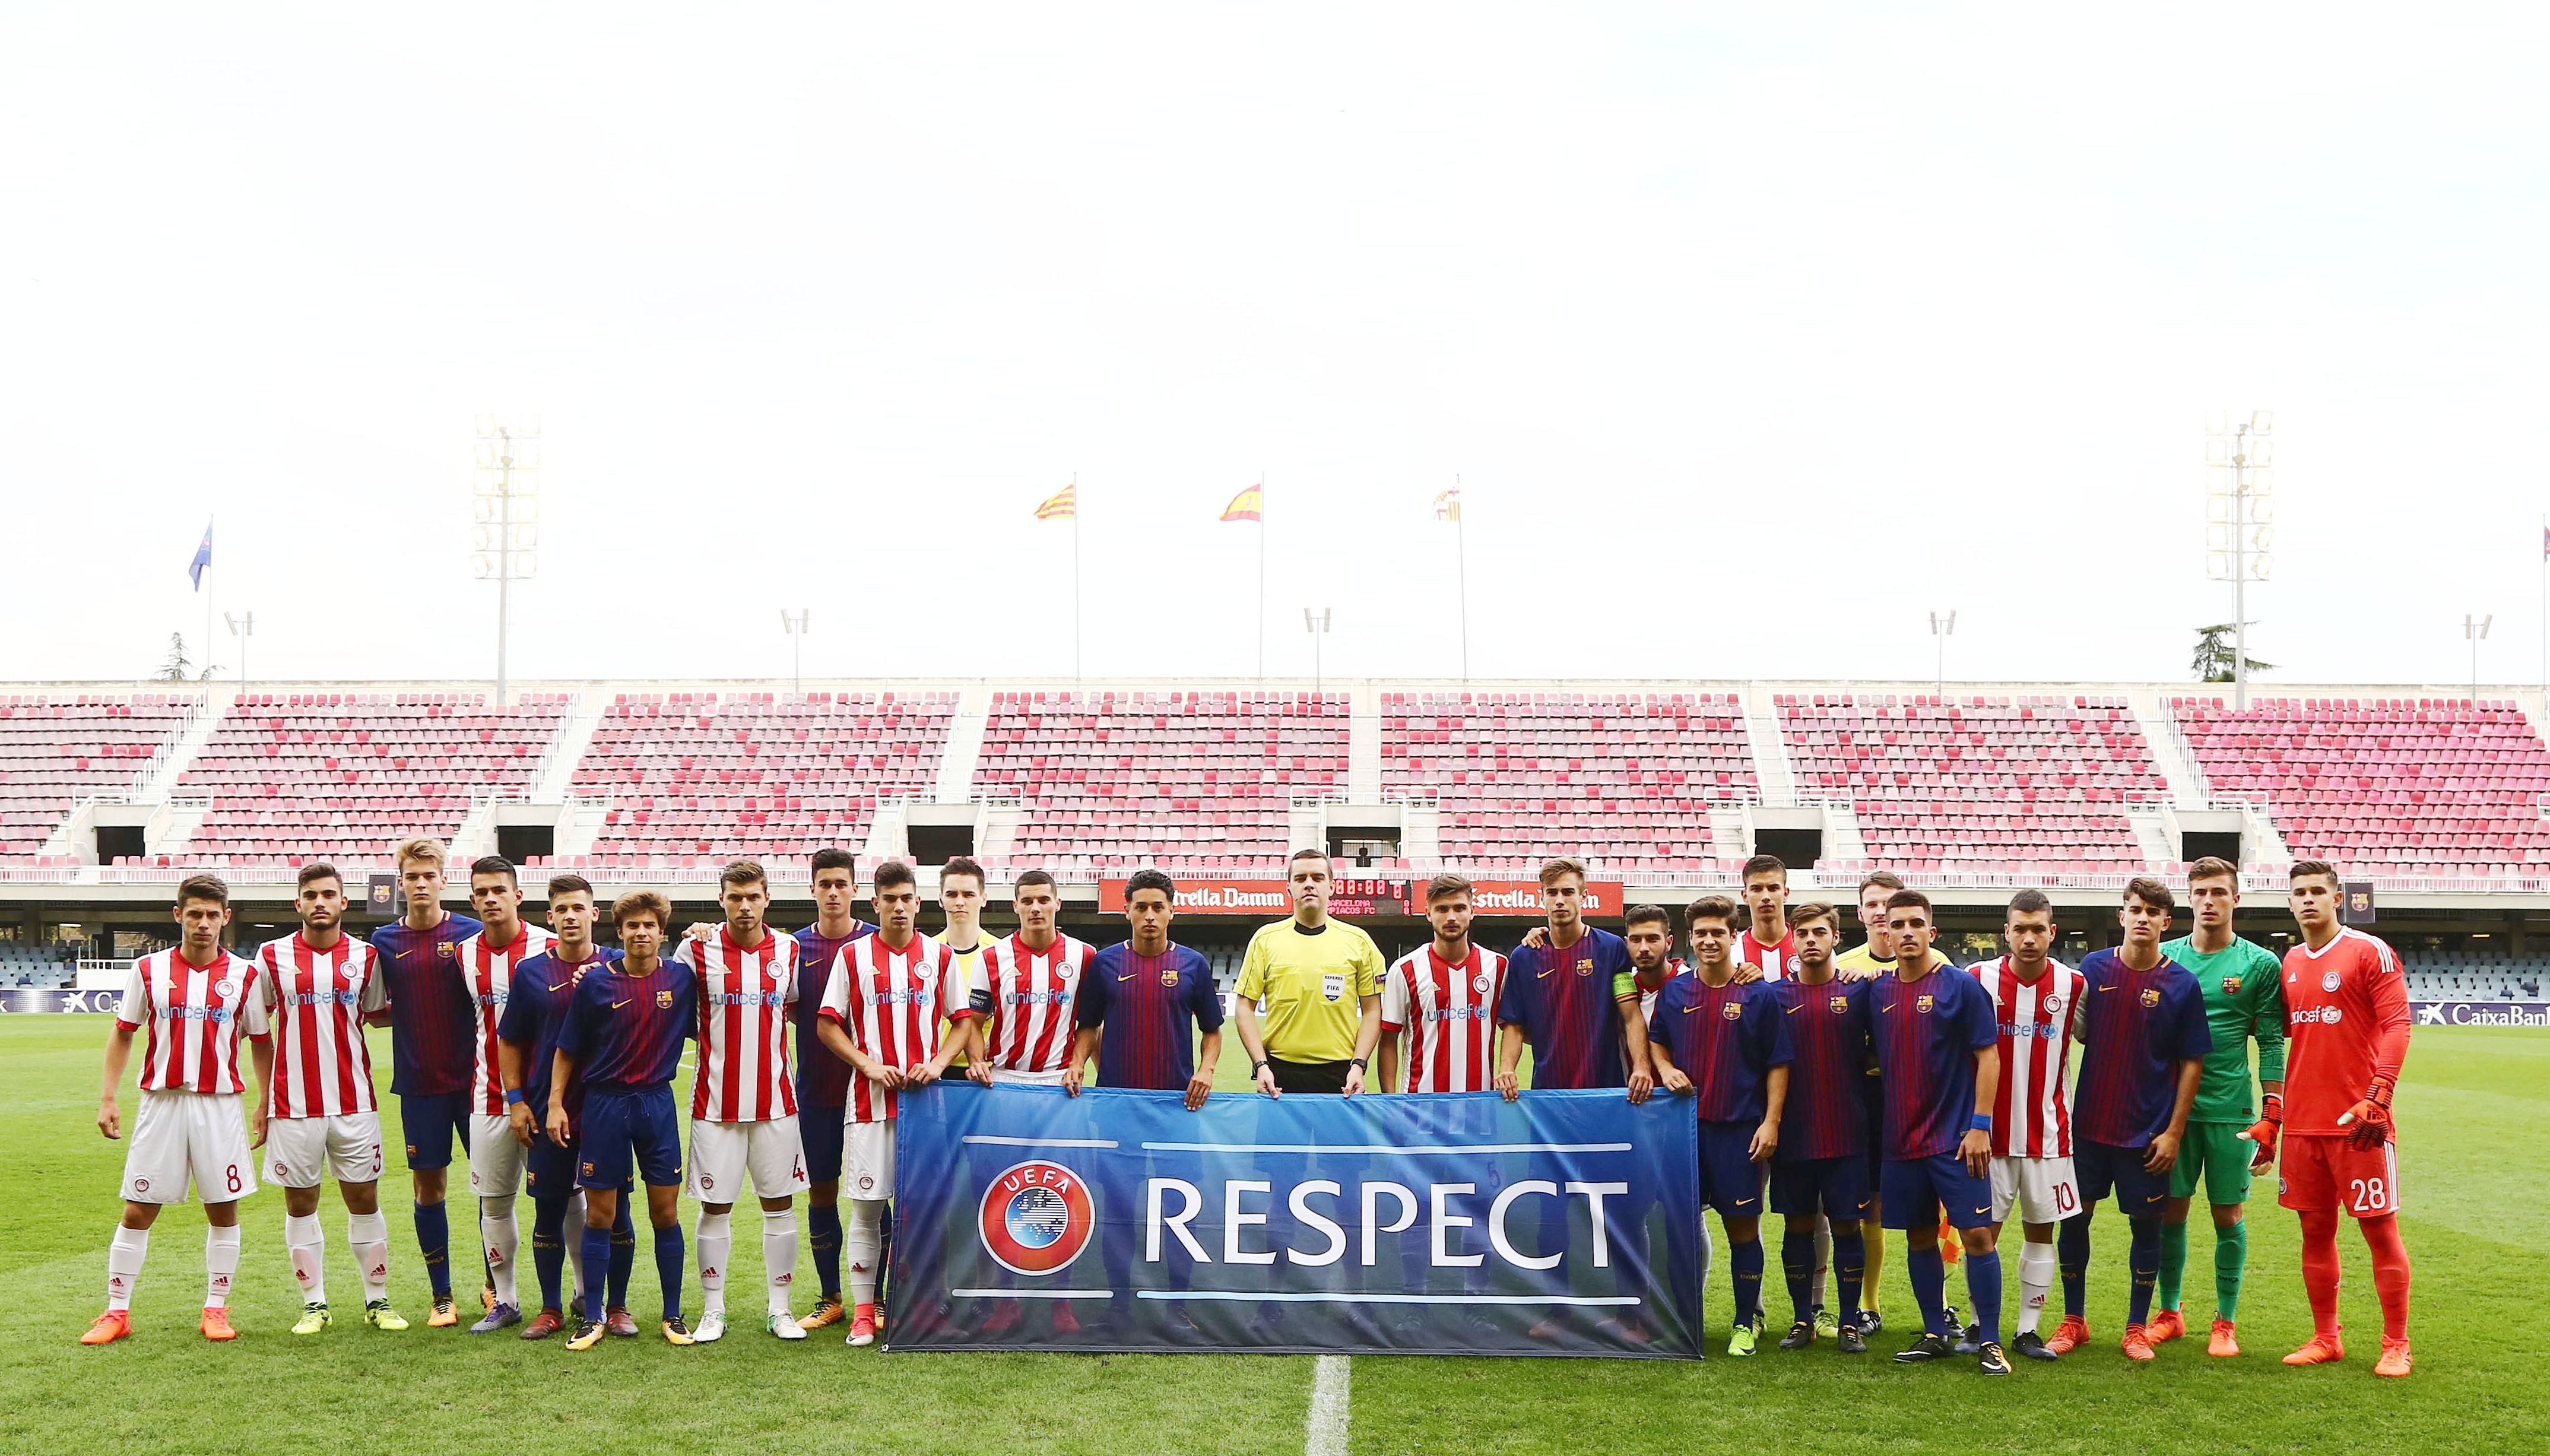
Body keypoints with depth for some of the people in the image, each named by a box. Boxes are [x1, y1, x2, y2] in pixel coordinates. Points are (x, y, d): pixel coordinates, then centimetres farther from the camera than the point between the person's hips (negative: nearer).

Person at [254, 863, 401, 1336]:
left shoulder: (366, 956, 5)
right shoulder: (273, 956, 2)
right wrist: (261, 1098, 7)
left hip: (353, 1101, 1)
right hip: (293, 1104, 0)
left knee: (364, 1199, 4)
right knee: (300, 1204, 5)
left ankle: (378, 1301, 12)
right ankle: (314, 1305, 15)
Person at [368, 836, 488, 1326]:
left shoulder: (471, 933, -1)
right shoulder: (384, 942, 4)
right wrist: (401, 1011, -7)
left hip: (472, 1078, -1)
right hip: (418, 1084, 1)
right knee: (428, 1187, 6)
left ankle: (495, 1286, 19)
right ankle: (442, 1296, 17)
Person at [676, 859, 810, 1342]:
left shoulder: (789, 950, 4)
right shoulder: (698, 949, -3)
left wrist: (761, 1033, 8)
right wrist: (710, 1037, -2)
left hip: (775, 1099, 2)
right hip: (716, 1100, -2)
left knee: (780, 1203, 5)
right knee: (715, 1207, 2)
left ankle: (779, 1309, 15)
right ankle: (712, 1310, 14)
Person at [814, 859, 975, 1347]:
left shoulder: (940, 955, 6)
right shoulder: (853, 955, 3)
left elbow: (963, 1020, 10)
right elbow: (828, 1025, 4)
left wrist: (938, 1064, -6)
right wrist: (870, 1065, -9)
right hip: (870, 1099, -1)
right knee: (867, 1206, 1)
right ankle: (863, 1312, 9)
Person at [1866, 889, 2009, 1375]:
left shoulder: (1960, 986, -6)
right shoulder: (1879, 993, 7)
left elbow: (1988, 1056, -7)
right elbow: (1876, 1059, 19)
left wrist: (1980, 1125, -12)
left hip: (1956, 1138, -5)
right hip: (1902, 1139, 5)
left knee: (1977, 1234, -6)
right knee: (1919, 1237, 10)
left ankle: (1989, 1342, 2)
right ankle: (1936, 1334, 21)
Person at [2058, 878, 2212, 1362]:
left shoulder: (2181, 984, -5)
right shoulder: (2093, 968, 0)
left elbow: (2192, 1063, -2)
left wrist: (2174, 1131, -7)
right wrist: (2064, 1108, 2)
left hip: (2148, 1131, -2)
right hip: (2089, 1123, 2)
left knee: (2146, 1224, 6)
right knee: (2075, 1217, 5)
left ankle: (2137, 1327, 19)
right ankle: (2073, 1320, 19)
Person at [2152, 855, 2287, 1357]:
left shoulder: (2260, 965, 0)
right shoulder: (2162, 958, 6)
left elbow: (2271, 1043, 0)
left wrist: (2273, 1114, -5)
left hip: (2230, 1110, -2)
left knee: (2229, 1216, 4)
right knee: (2170, 1212, 6)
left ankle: (2225, 1323, 15)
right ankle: (2169, 1314, 20)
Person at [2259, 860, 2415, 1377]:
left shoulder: (2369, 952, -4)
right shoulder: (2290, 963, 13)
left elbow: (2397, 1025, -12)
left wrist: (2377, 1098, -23)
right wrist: (2269, 1119, 14)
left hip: (2359, 1121, -5)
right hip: (2302, 1123, 5)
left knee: (2379, 1228, 0)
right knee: (2315, 1230, 9)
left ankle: (2396, 1345, 10)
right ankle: (2325, 1339, 20)